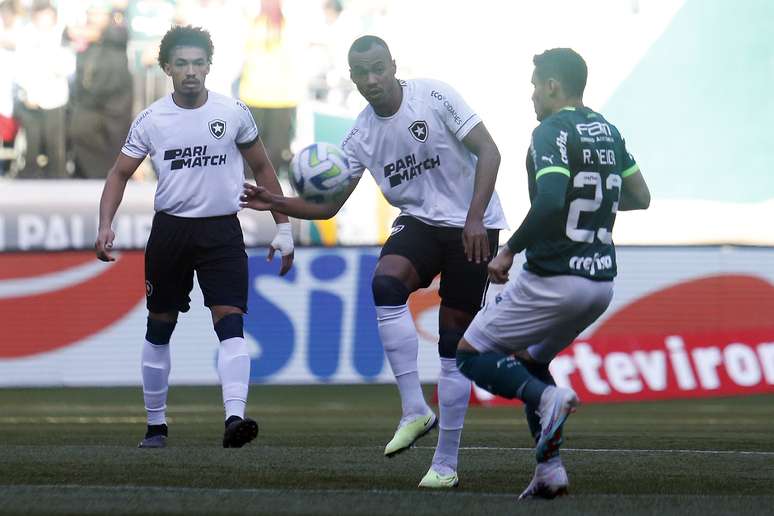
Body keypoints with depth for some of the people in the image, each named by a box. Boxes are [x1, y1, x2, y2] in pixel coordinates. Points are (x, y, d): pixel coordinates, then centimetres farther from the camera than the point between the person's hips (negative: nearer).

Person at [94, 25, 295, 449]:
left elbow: (261, 167, 10)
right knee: (159, 328, 8)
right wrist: (105, 226, -10)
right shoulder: (151, 120, -1)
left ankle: (235, 417, -28)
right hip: (170, 230, 1)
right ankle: (156, 425, 22)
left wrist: (283, 227, 9)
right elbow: (120, 174, 5)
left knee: (230, 323, -17)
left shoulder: (233, 113, -1)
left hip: (221, 231, -1)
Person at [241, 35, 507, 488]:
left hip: (473, 228, -4)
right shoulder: (362, 135, 2)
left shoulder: (434, 97, -12)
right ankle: (415, 411, -24)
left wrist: (475, 218, -24)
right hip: (420, 222, 4)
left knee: (454, 342, -4)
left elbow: (488, 151, -14)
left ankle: (447, 463, 4)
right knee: (386, 281, -28)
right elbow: (328, 206, 6)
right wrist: (277, 204, -12)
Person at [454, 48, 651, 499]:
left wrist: (509, 252, -16)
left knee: (470, 354, 5)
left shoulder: (552, 133, -13)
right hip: (602, 281, 8)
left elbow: (550, 202, -26)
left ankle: (546, 397, -19)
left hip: (554, 279, -8)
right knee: (528, 358, 25)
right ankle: (551, 471, 12)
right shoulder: (607, 131, 12)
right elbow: (641, 197, 19)